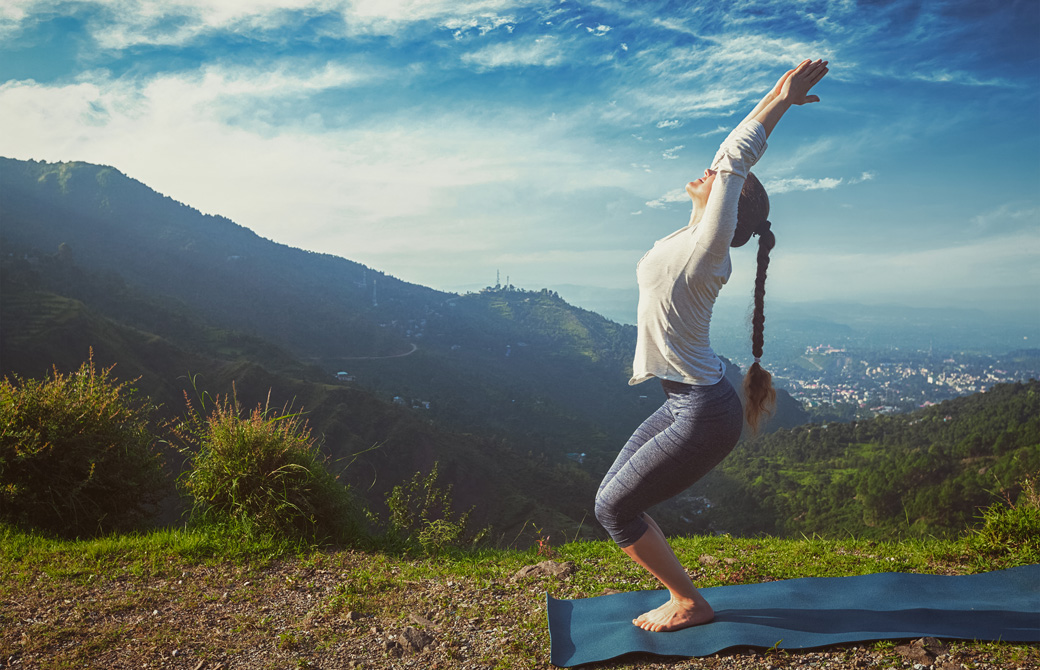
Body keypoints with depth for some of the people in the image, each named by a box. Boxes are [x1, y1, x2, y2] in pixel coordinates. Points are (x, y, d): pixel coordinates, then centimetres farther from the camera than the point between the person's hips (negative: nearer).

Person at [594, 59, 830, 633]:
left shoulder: (706, 247, -17)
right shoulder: (696, 240, 6)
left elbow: (734, 161, -20)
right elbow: (732, 157, 11)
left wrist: (778, 100, -14)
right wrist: (775, 102, 13)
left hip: (703, 415, -9)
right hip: (685, 403, 9)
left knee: (614, 508, 0)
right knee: (612, 498, 13)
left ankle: (689, 604, 15)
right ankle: (682, 595, 24)